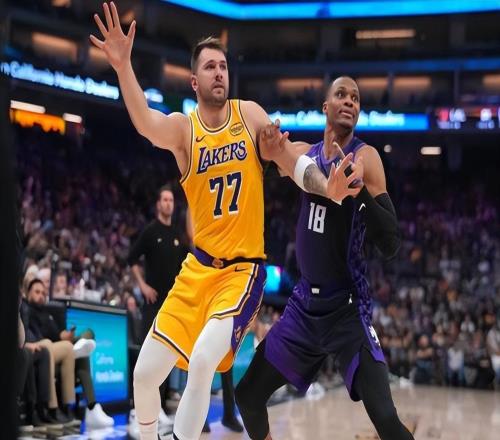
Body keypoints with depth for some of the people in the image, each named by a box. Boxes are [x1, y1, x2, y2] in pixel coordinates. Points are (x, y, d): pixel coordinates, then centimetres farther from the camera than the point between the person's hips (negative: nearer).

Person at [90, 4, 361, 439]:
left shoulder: (249, 114, -1)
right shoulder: (183, 128, -4)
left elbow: (292, 160, -3)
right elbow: (147, 124, -26)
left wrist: (328, 188, -25)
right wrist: (123, 67, -44)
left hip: (243, 267, -2)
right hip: (198, 267, 2)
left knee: (202, 361, -25)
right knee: (145, 373, 2)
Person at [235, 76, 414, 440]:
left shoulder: (365, 157, -10)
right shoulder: (303, 153, 5)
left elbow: (391, 245, -18)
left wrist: (357, 188, -32)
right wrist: (271, 148, -2)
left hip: (348, 307, -6)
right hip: (305, 303, 6)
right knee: (248, 397, 11)